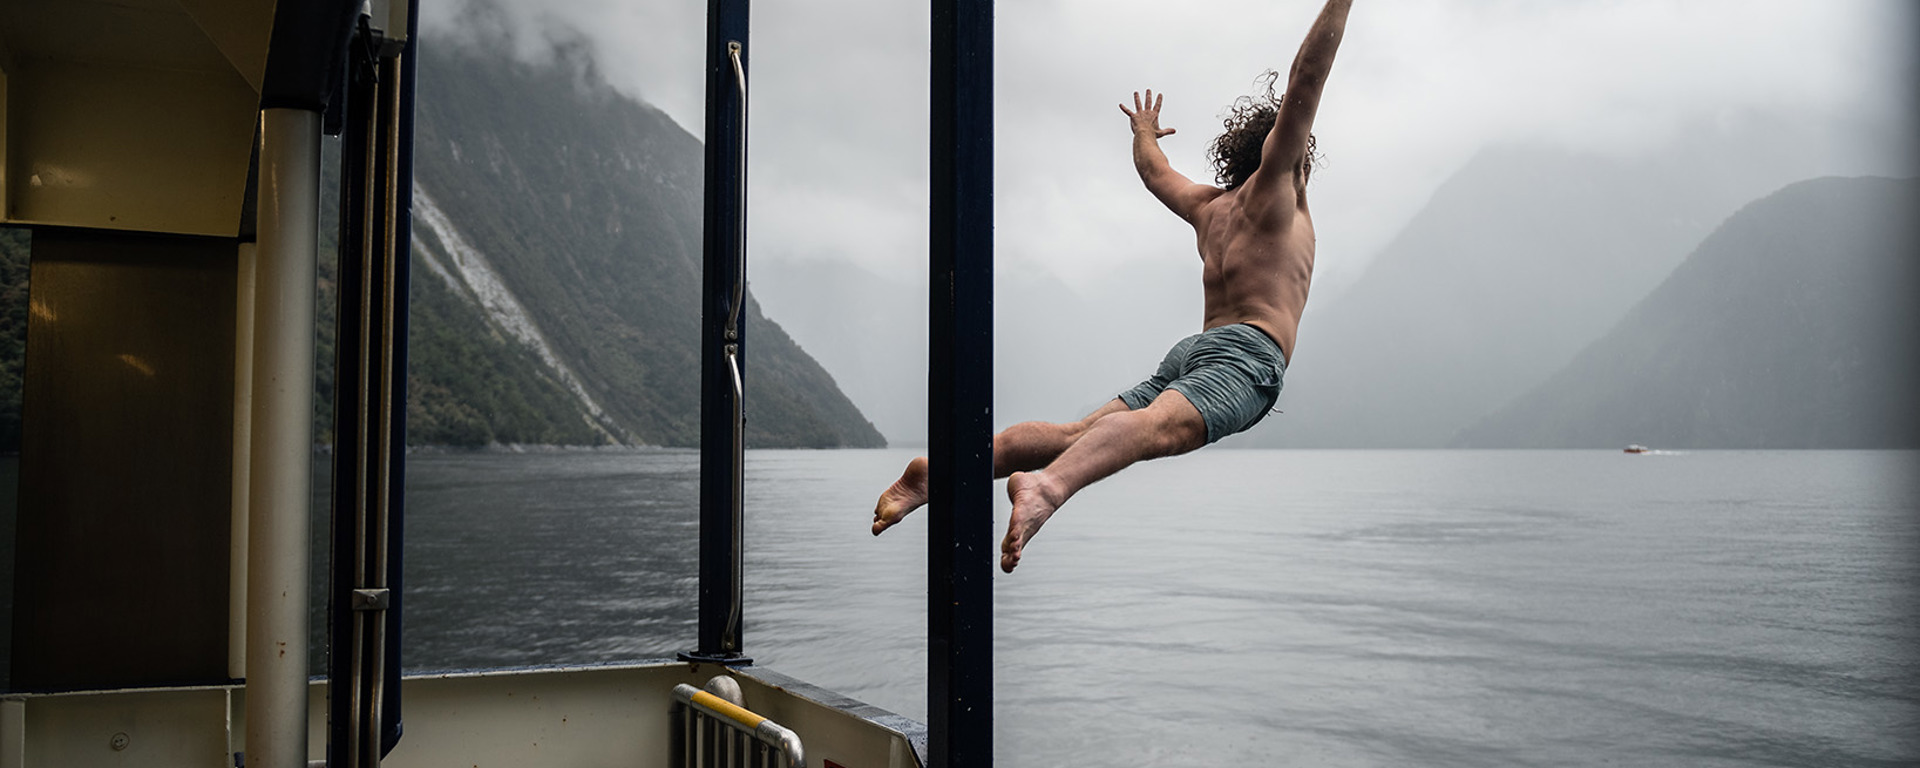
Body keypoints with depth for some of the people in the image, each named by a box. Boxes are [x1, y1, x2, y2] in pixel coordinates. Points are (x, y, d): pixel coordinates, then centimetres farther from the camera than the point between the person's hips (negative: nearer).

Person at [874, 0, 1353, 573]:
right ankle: (1047, 486, -60)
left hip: (1192, 349, 7)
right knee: (1158, 425, -33)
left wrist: (1144, 132, 70)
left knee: (1078, 433, -9)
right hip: (1247, 351, -7)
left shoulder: (1207, 205, 30)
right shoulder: (1274, 186, 14)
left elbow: (1152, 169, 49)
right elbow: (1305, 80, 5)